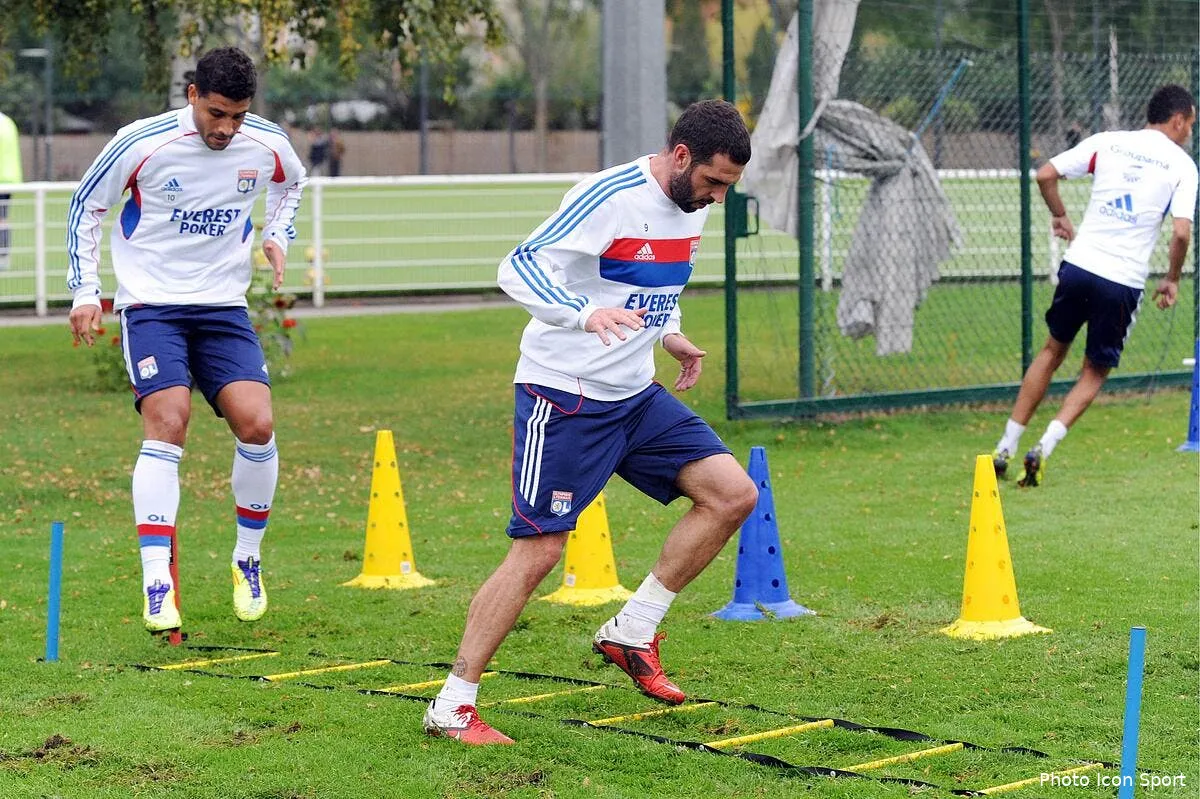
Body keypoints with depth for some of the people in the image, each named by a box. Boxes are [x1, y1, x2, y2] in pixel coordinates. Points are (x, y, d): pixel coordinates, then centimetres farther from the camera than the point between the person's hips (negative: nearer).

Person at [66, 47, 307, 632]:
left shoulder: (267, 144, -4)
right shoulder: (141, 143, -14)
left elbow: (291, 182, 22)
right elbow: (85, 207, 1)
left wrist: (277, 237, 5)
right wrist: (84, 292, -3)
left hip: (224, 308, 3)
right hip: (151, 304, -3)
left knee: (257, 425, -12)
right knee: (167, 426, -21)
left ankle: (248, 561, 10)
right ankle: (156, 583, -20)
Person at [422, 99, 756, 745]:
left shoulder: (693, 205, 7)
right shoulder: (610, 197, -19)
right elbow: (518, 268, -27)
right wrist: (588, 313, -41)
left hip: (636, 396, 8)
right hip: (563, 396, -8)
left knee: (733, 494, -3)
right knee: (538, 550, -10)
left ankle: (631, 633, 8)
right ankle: (452, 706, 0)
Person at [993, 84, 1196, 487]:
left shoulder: (1107, 141, 9)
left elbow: (1045, 175, 2)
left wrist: (1061, 216, 18)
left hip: (1079, 264, 3)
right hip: (1125, 283, -2)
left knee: (1053, 351, 22)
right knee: (1095, 371, 14)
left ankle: (1006, 447, 20)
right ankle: (1044, 449, -4)